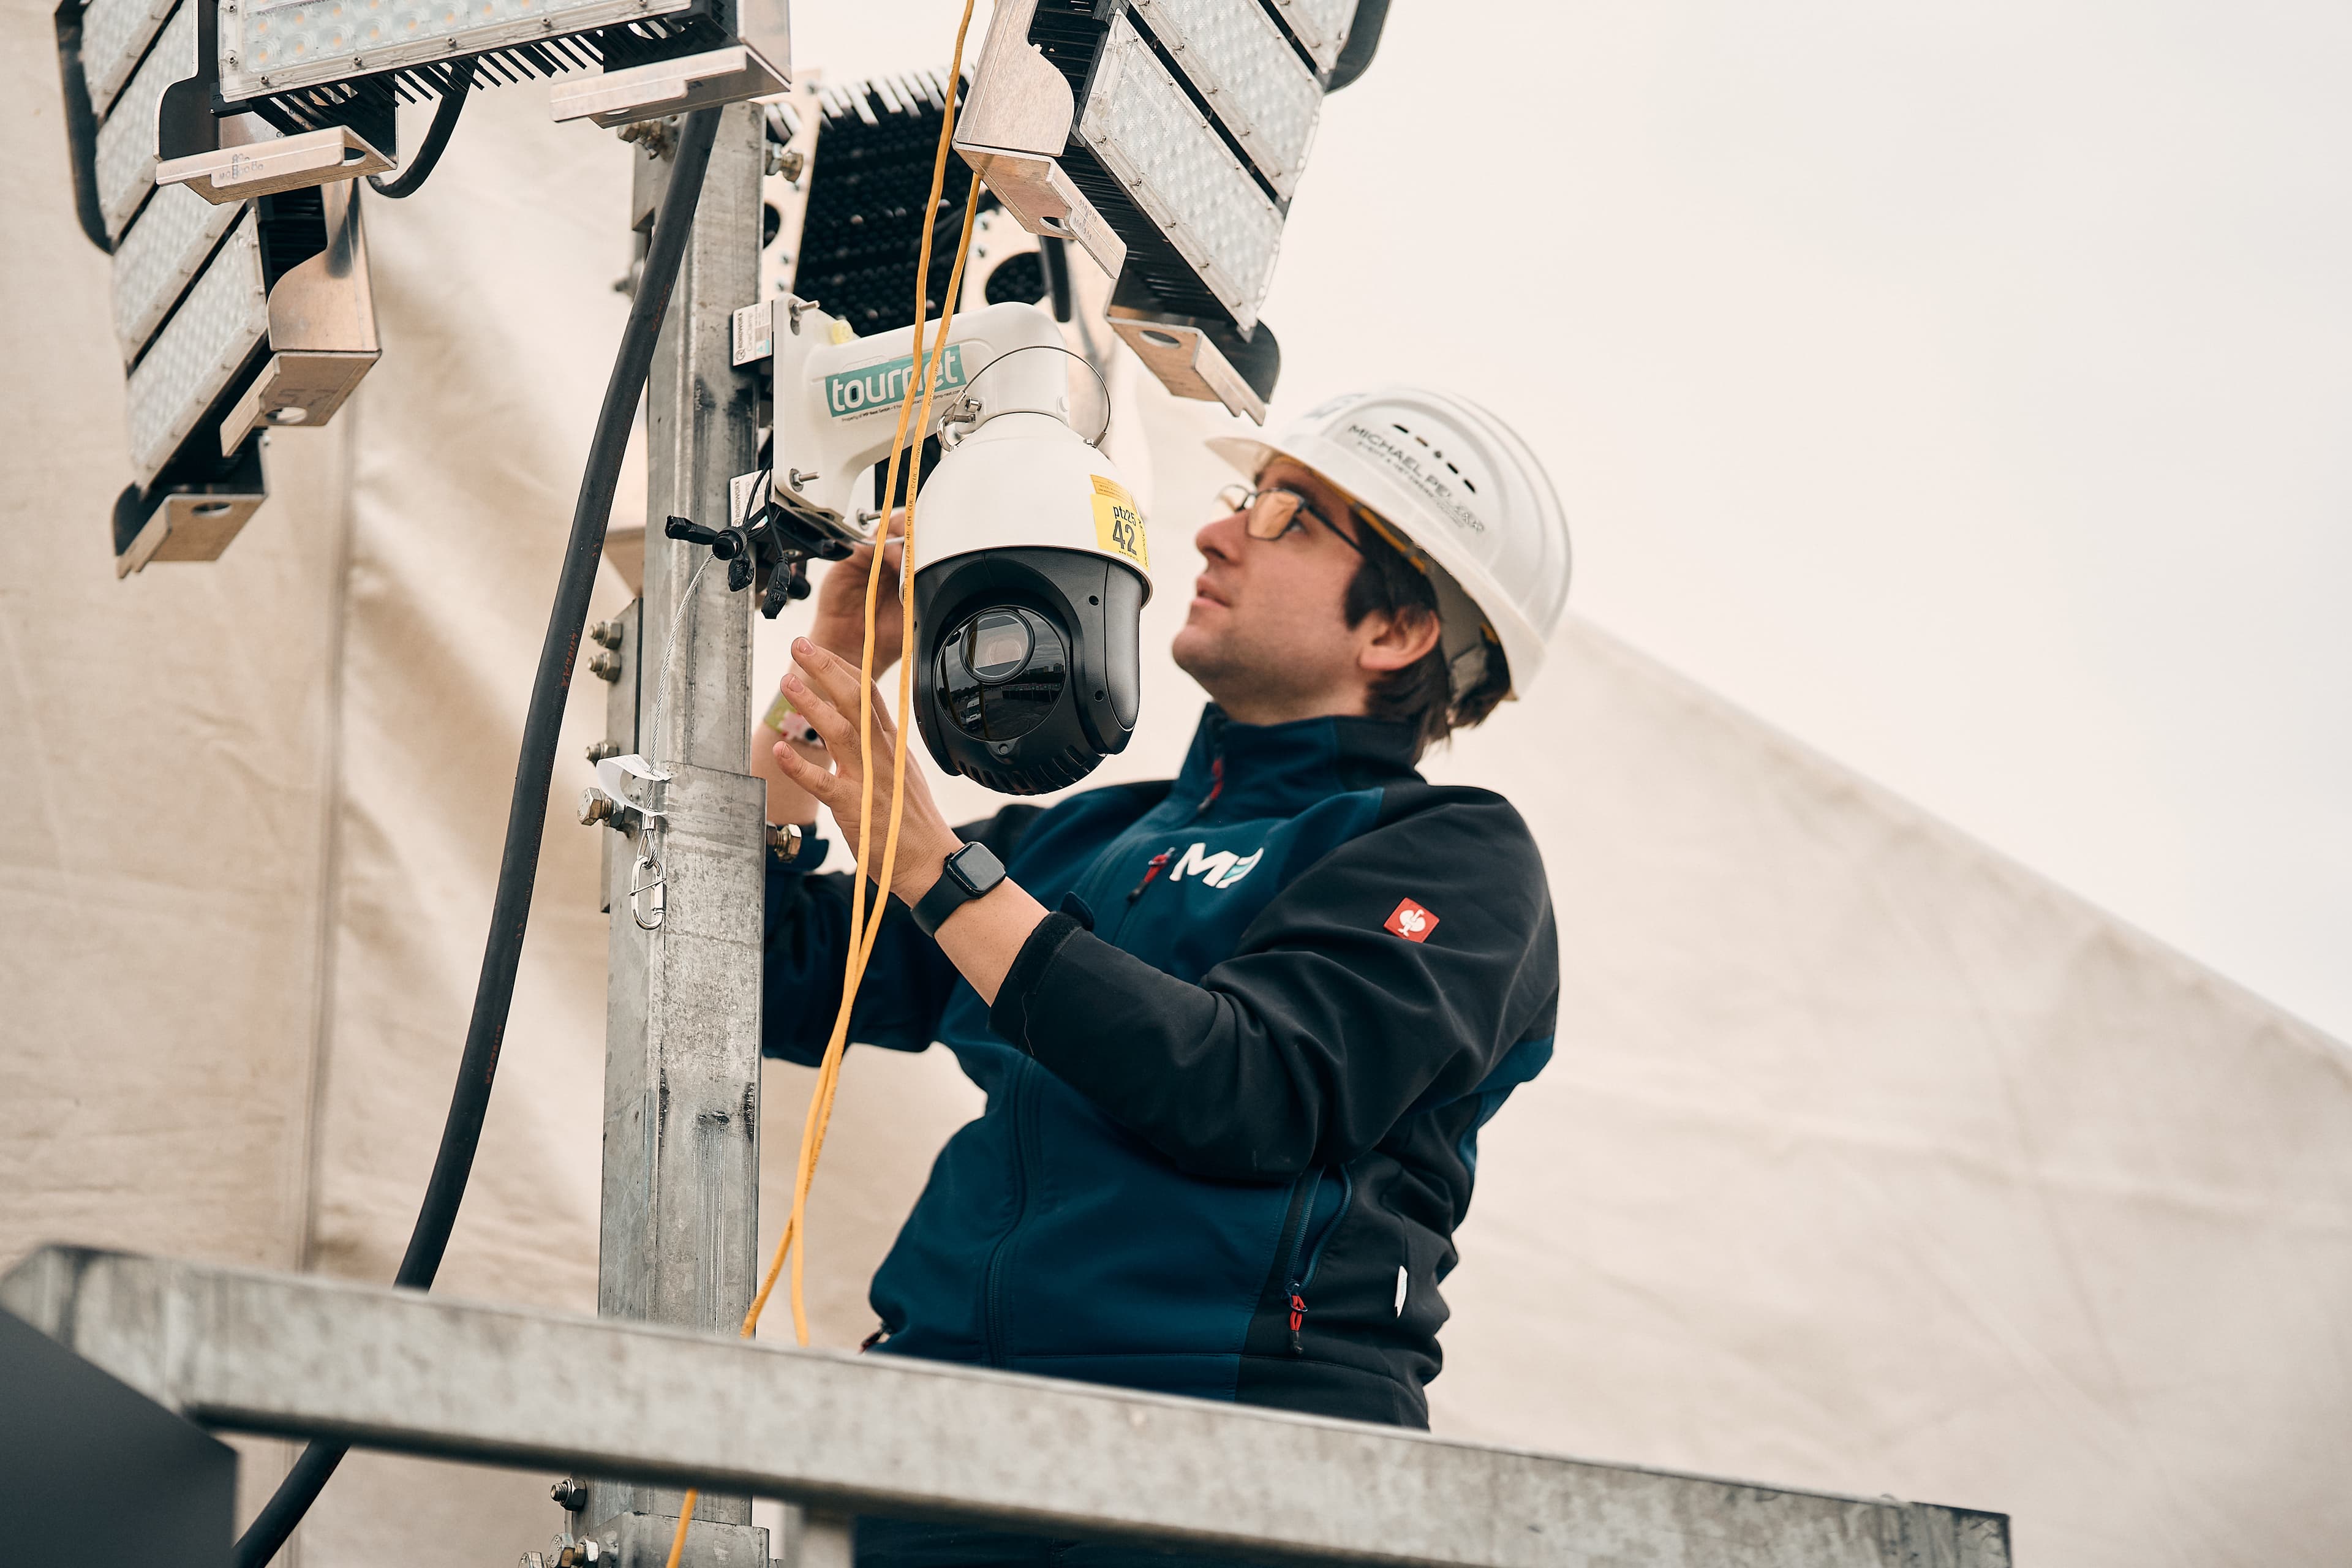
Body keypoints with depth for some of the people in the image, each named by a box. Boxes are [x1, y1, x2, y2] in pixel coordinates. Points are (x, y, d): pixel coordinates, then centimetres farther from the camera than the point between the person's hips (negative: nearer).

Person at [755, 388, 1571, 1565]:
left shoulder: (1454, 858, 6)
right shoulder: (1087, 839, 24)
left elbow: (1253, 1095, -11)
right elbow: (780, 989, 26)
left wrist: (939, 869, -12)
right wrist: (828, 675, 19)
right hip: (947, 1429, 5)